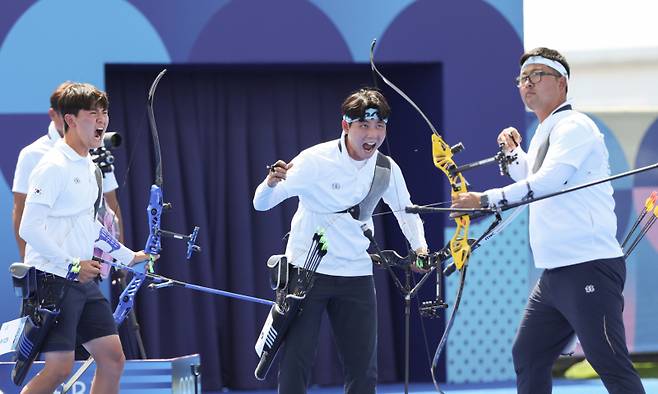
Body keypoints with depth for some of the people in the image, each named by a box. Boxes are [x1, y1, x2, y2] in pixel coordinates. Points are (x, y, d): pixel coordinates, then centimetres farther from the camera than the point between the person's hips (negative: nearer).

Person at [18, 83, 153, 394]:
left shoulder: (89, 167, 14)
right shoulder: (54, 166, -14)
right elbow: (29, 228, -19)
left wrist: (128, 257, 26)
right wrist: (72, 265, -19)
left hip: (83, 281, 9)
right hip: (53, 282, -9)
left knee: (113, 358, 5)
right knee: (59, 367, -12)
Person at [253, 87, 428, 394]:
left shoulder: (387, 169, -2)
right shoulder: (316, 160, -15)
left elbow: (405, 210, 18)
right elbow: (261, 204, -13)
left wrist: (419, 245, 1)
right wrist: (271, 183, -35)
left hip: (356, 274, 4)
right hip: (306, 272, -4)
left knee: (363, 369, 5)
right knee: (295, 363, -7)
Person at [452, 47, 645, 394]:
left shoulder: (573, 126, -9)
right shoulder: (545, 132, 20)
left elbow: (549, 181, -25)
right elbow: (532, 181, 36)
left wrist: (486, 199, -26)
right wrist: (513, 152, 20)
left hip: (589, 268, -10)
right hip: (555, 272, 10)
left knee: (611, 365, -16)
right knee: (527, 356, 15)